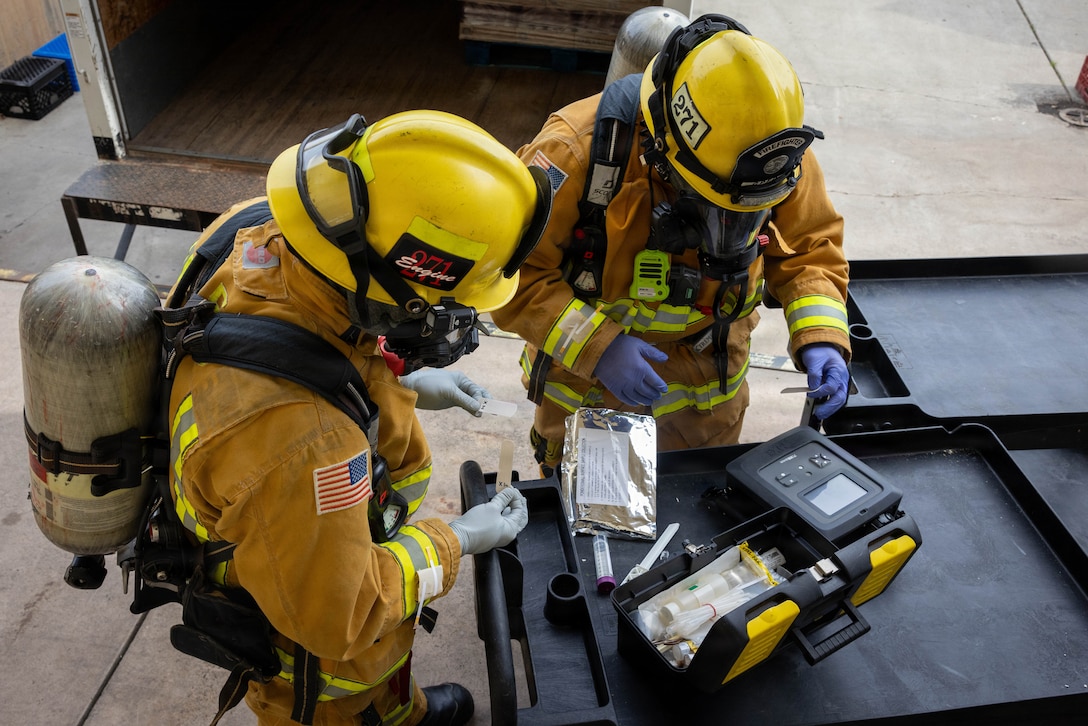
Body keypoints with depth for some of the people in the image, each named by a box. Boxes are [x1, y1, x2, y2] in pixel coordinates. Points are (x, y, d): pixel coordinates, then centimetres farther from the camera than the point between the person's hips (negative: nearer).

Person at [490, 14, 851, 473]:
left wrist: (821, 337, -22)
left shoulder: (779, 154, -19)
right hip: (582, 363, -2)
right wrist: (595, 346, -35)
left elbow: (810, 248, -5)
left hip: (708, 363, 3)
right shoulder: (577, 152, -31)